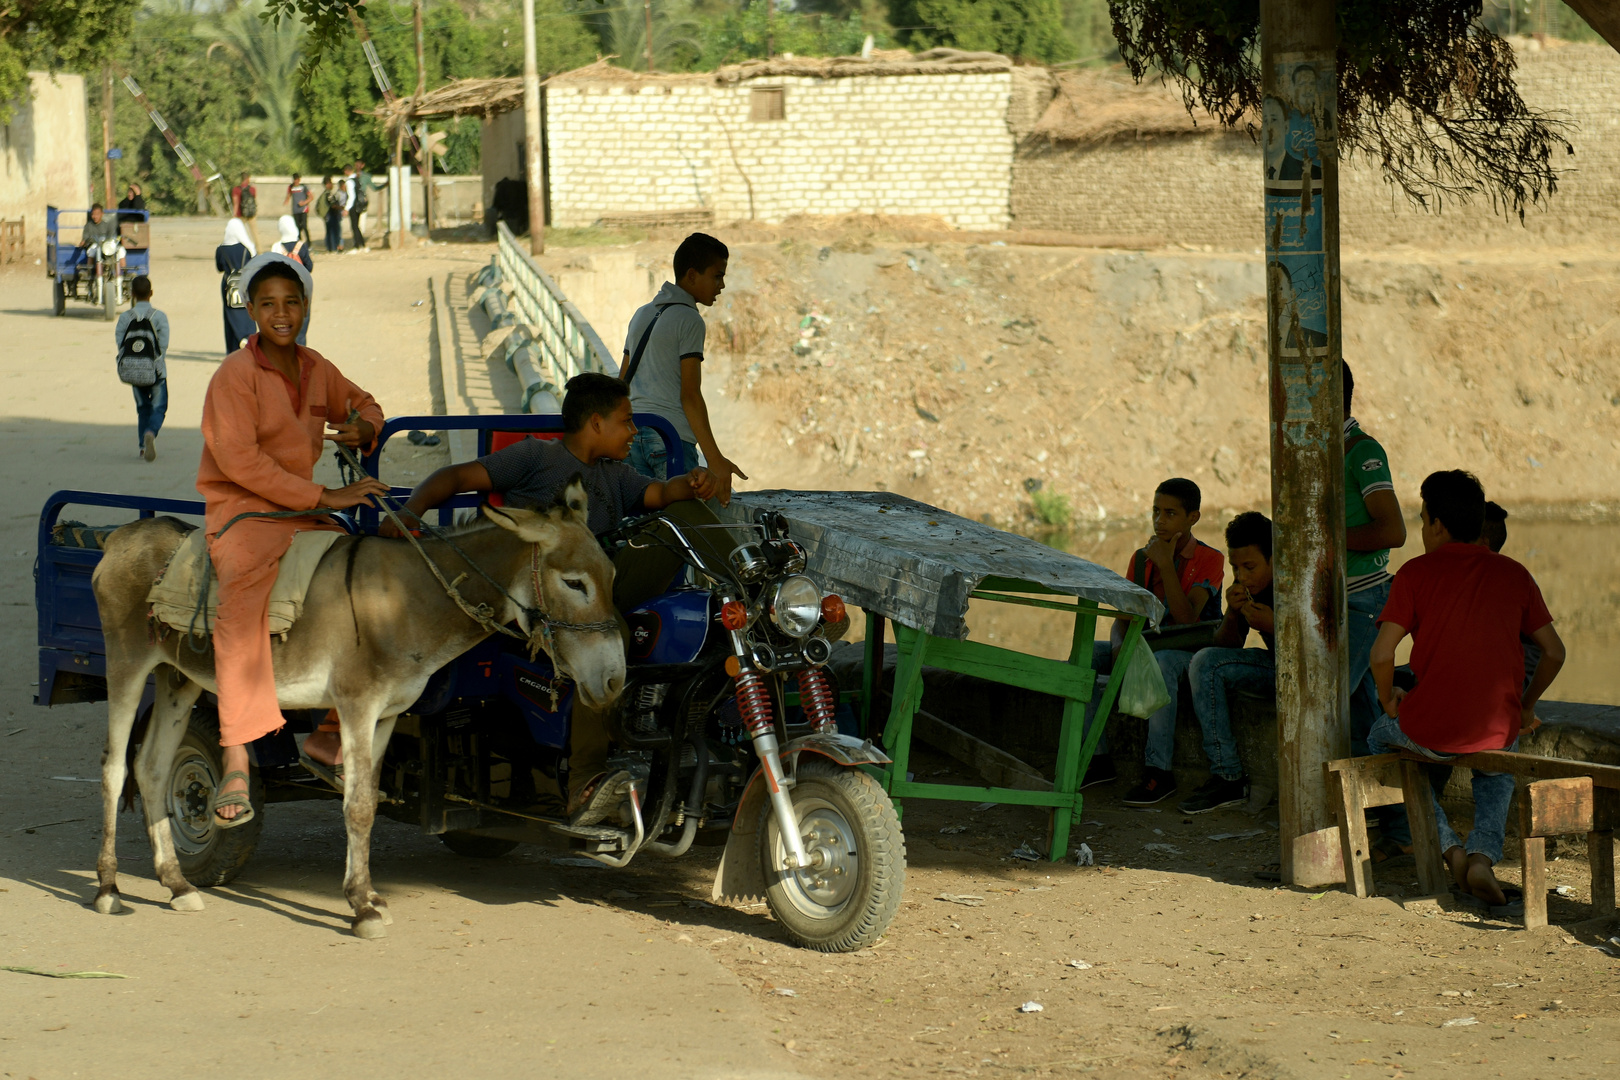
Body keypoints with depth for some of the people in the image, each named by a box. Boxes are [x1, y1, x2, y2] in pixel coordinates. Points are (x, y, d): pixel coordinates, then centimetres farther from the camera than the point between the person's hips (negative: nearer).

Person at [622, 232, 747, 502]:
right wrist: (715, 459, -15)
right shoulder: (689, 321, -6)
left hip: (633, 436, 8)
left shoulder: (642, 315, 18)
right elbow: (690, 395, -13)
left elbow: (622, 384, 21)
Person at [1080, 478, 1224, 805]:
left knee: (1159, 664, -41)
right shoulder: (1140, 558, 11)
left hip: (1188, 652, -6)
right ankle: (1099, 758, -13)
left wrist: (1166, 564, -22)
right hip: (1146, 646, 6)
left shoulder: (1209, 560, -8)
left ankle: (1160, 772, -38)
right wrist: (1119, 645, -15)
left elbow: (1186, 618, -20)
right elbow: (1124, 615, 7)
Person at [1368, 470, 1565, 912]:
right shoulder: (1514, 574, 6)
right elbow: (1554, 652, 9)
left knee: (1382, 738, 33)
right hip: (1497, 731, 3)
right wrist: (1525, 707, 22)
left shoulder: (1417, 572, -4)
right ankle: (1484, 855, 12)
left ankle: (1448, 846, 17)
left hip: (1430, 728, -3)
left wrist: (1389, 700, 10)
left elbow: (1382, 655, -10)